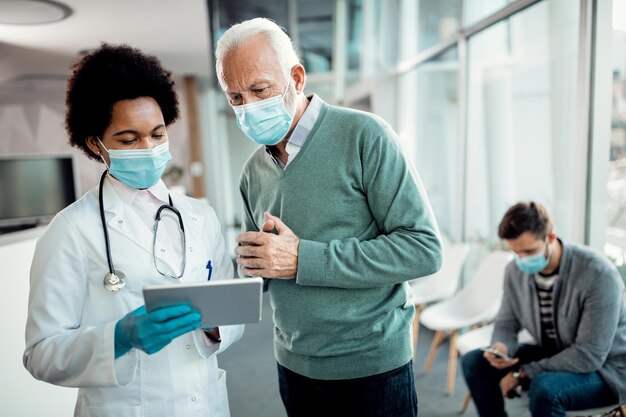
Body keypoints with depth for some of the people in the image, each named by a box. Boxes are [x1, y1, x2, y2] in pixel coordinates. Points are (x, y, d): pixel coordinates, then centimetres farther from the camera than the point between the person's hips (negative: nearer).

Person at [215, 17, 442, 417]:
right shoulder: (253, 171, 3)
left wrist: (303, 259, -23)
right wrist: (250, 261, -10)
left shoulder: (363, 136, -14)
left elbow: (424, 249, -19)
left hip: (371, 368, -4)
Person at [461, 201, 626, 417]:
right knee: (474, 362, -4)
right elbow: (506, 324, 3)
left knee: (545, 387, -35)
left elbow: (589, 355, -27)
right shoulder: (516, 271, -10)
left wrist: (523, 374, -23)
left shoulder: (598, 273, -28)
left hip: (605, 368, -6)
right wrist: (500, 347, -22)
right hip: (551, 355, 6)